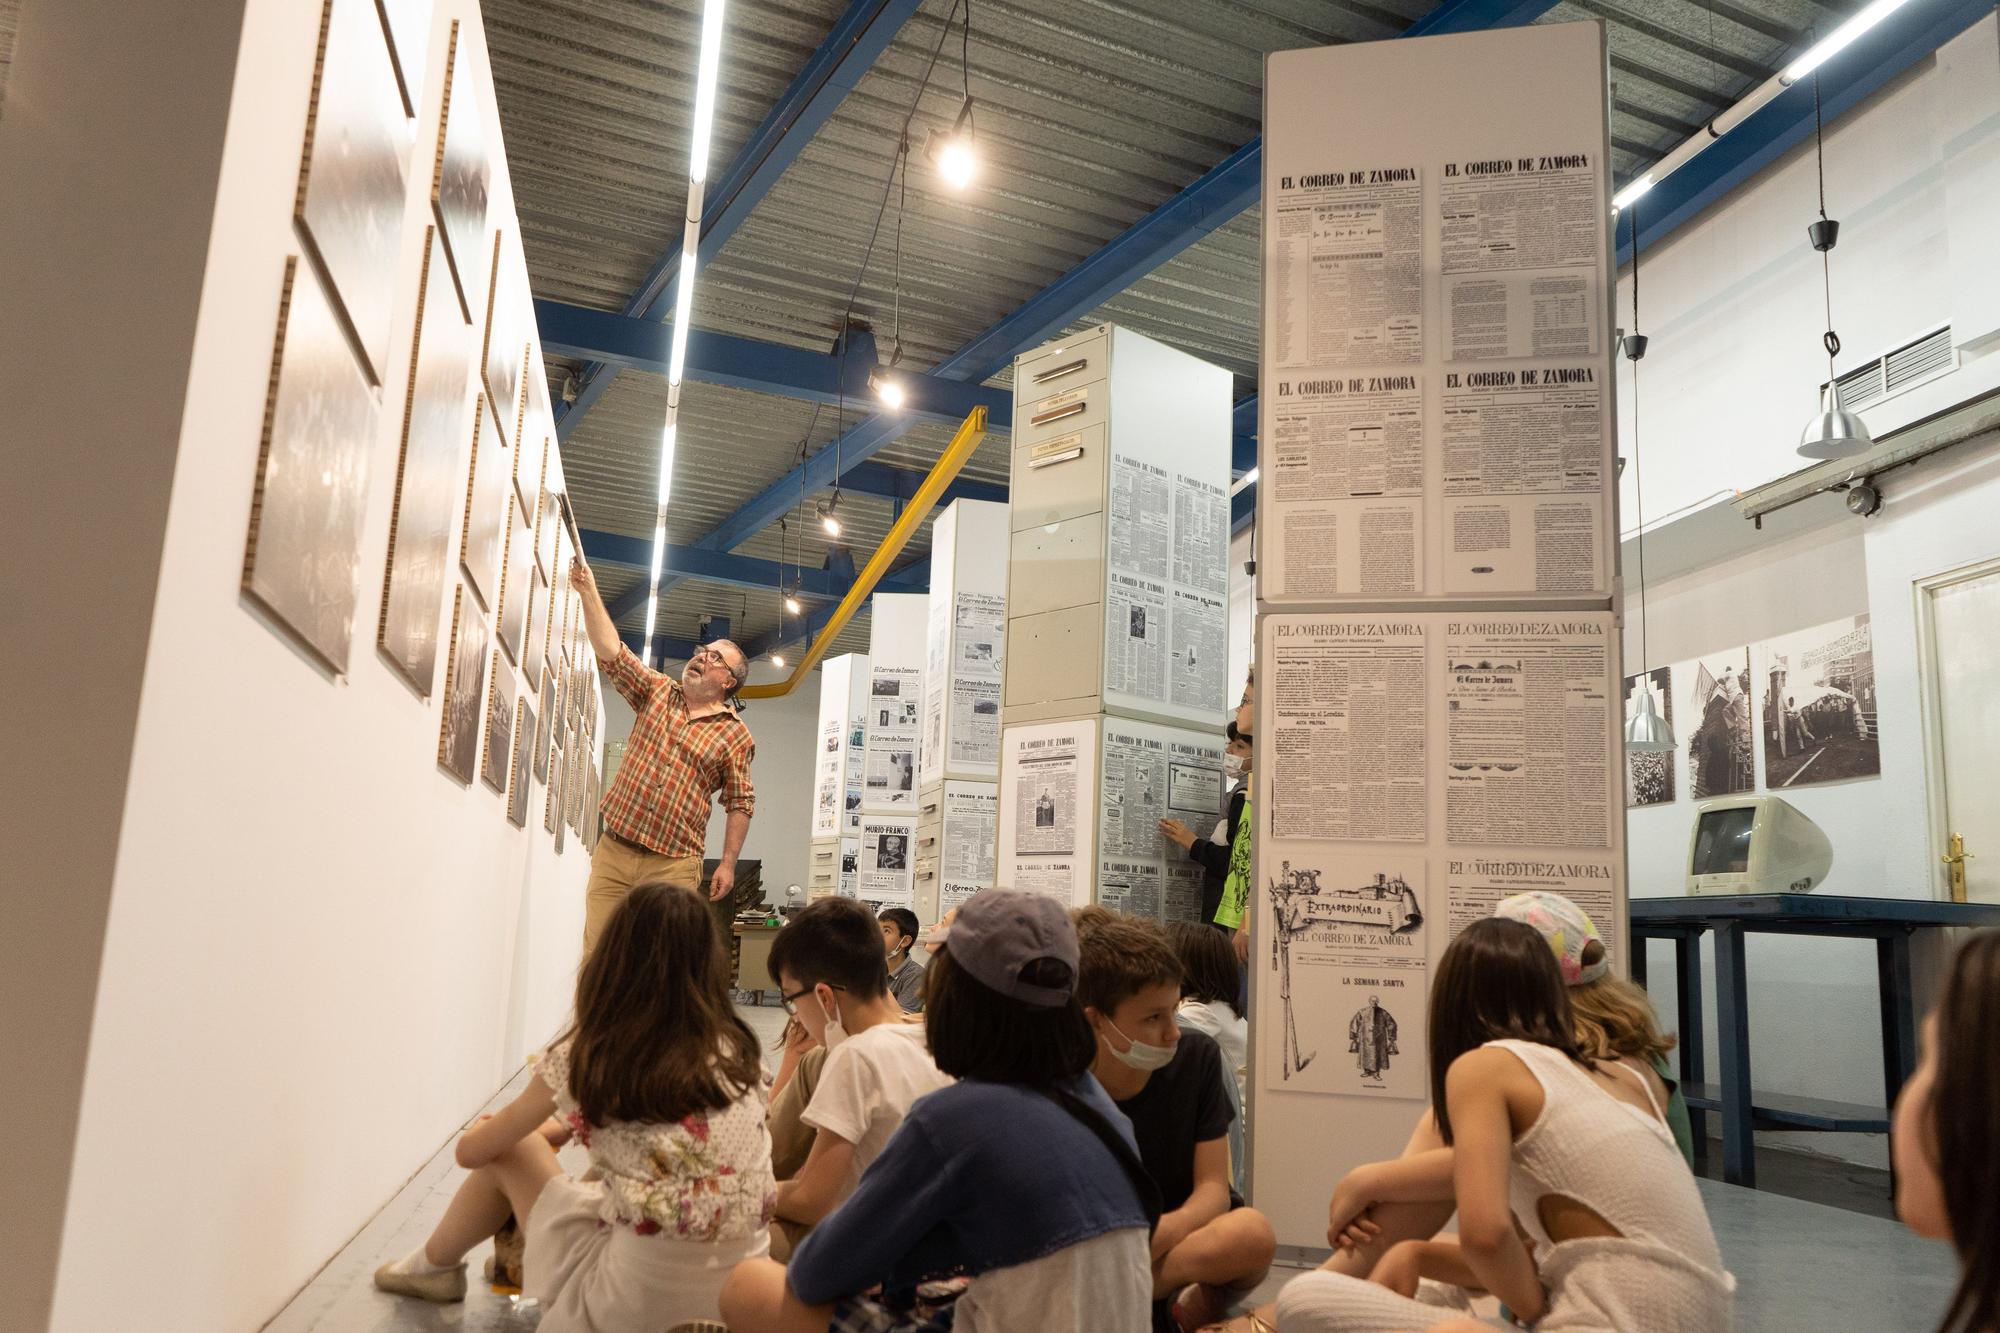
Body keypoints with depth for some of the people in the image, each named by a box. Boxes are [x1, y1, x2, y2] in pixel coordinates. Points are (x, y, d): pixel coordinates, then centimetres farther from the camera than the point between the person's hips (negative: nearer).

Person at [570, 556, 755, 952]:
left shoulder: (736, 735, 2)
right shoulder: (658, 692, 11)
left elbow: (741, 804, 3)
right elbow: (612, 652, 2)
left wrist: (728, 864, -3)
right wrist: (589, 593, -7)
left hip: (673, 866, -3)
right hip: (614, 850, 3)